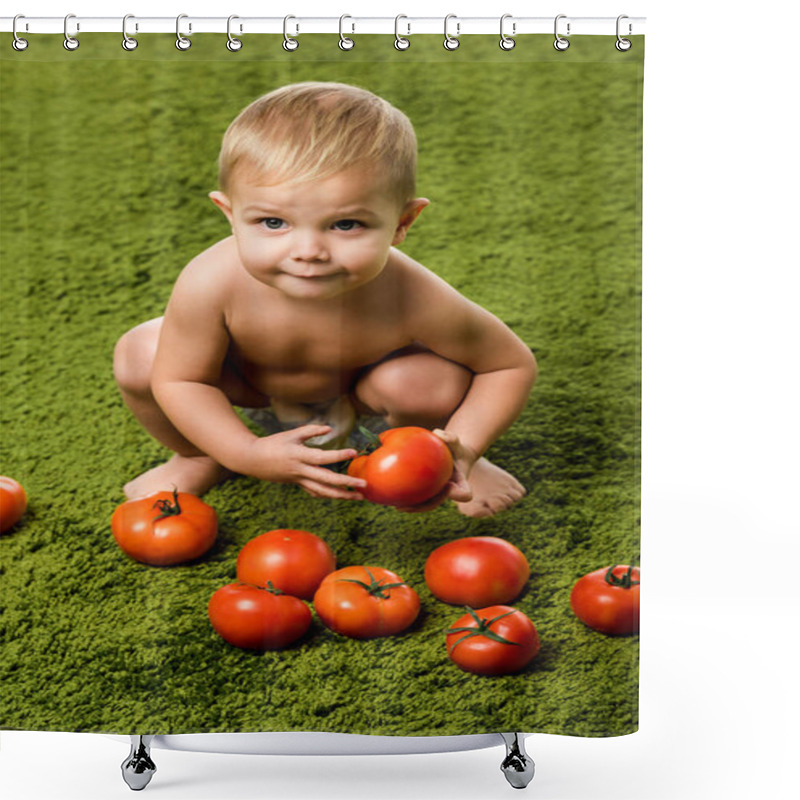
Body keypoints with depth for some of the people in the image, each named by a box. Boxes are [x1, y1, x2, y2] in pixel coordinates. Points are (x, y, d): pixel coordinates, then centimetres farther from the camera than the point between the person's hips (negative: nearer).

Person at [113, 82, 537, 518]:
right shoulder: (211, 284, -39)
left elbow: (513, 365, -23)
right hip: (250, 378, 1)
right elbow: (181, 379, -23)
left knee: (441, 380, -32)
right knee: (138, 356, -21)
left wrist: (462, 449, -37)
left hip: (360, 381, -1)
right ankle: (200, 459, 11)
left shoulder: (413, 300, -39)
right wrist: (248, 454, -38)